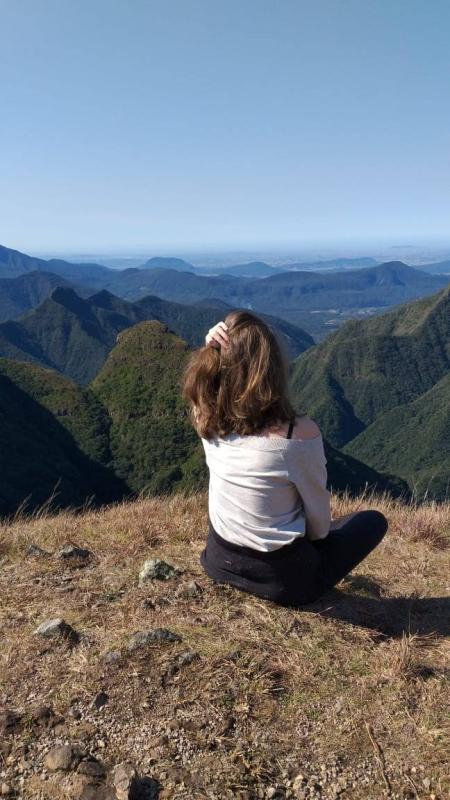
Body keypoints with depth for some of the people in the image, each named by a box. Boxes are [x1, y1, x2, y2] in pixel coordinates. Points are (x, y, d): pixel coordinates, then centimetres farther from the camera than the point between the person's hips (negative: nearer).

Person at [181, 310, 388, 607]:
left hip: (219, 561, 5)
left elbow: (212, 371, 8)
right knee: (375, 521, 18)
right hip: (284, 578, -4)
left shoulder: (206, 418, -16)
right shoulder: (300, 432, -28)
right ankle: (307, 587, 10)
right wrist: (317, 534, 10)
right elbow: (319, 523, -13)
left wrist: (214, 348, -14)